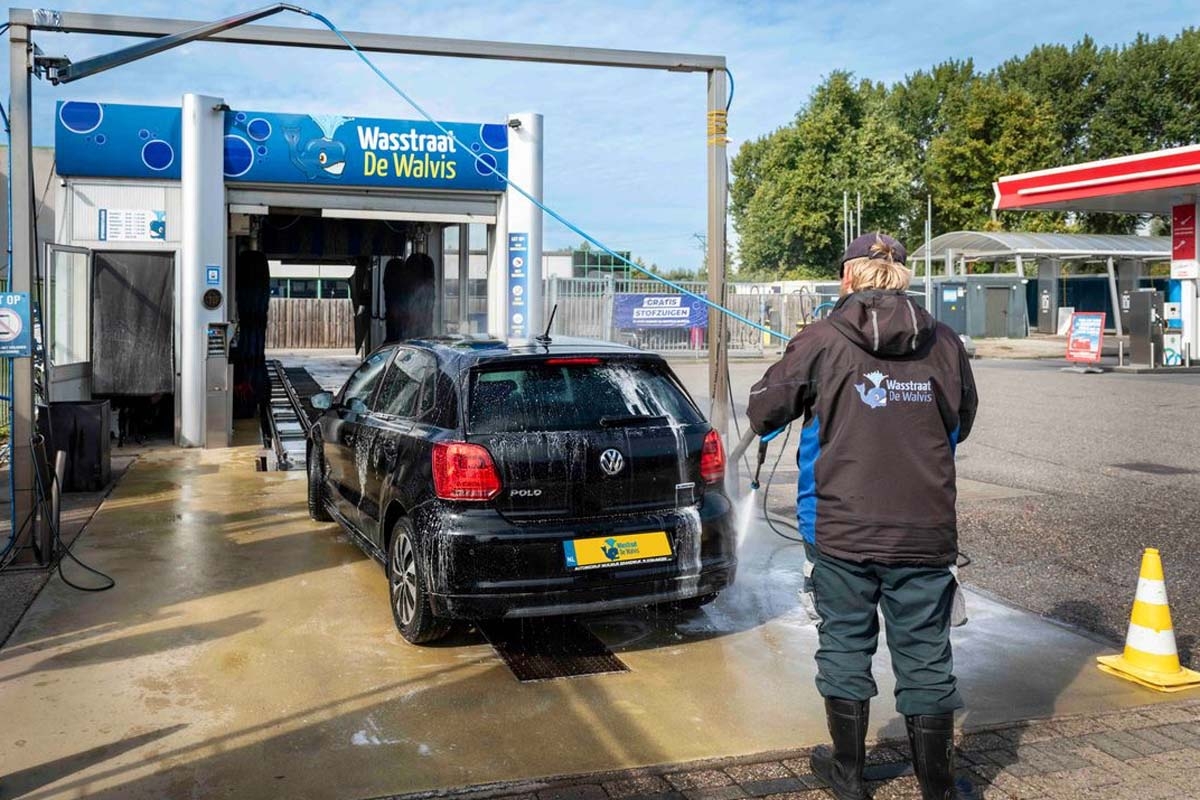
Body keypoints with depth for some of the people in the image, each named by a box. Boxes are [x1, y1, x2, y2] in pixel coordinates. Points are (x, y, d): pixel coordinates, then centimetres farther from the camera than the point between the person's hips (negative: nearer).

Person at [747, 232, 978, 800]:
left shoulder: (820, 342, -8)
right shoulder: (944, 344, 1)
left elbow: (764, 411, -2)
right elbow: (961, 423, 14)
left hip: (840, 527, -2)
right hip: (926, 533, 2)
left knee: (845, 645, 14)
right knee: (925, 655, 11)